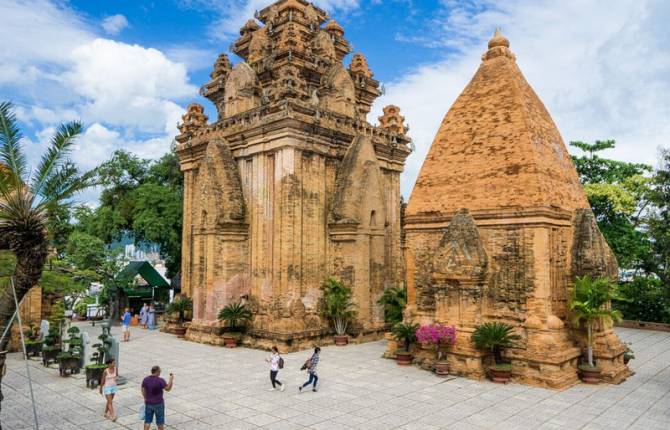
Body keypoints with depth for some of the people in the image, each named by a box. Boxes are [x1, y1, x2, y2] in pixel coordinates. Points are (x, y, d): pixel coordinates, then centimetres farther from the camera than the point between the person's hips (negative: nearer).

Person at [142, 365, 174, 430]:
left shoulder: (145, 379, -6)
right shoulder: (160, 380, -21)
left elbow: (143, 391, 3)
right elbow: (168, 389, -13)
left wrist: (146, 399, 16)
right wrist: (171, 379, -5)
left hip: (148, 403, 4)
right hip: (158, 403, -4)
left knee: (147, 420, 13)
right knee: (160, 421, 13)